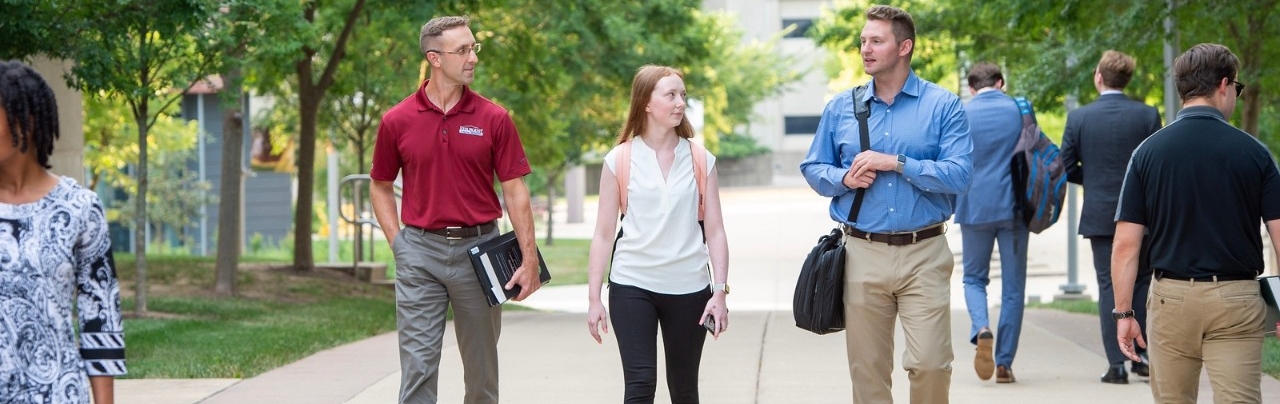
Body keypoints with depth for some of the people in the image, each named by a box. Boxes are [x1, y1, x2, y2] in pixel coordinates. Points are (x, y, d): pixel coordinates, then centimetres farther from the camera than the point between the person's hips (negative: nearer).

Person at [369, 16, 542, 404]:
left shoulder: (494, 119, -1)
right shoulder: (397, 121, -1)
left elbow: (515, 191, -1)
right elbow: (380, 186, 12)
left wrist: (530, 259, -6)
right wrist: (398, 242, 2)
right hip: (419, 253, -1)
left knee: (482, 367, 10)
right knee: (417, 365, -3)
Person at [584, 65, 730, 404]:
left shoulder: (700, 160, 3)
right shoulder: (620, 160, 0)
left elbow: (714, 231, 2)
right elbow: (603, 234, 2)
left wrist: (720, 290, -7)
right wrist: (593, 298, -1)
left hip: (688, 287, 2)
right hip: (631, 286, -1)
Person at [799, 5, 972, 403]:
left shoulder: (943, 105, -1)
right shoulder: (840, 108, 9)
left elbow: (959, 175, -10)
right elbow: (813, 168, 15)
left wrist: (895, 163, -15)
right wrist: (843, 179, -7)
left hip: (924, 254, -3)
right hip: (862, 254, 3)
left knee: (930, 362, -8)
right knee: (867, 369, 6)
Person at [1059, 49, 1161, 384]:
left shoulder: (1078, 118, -5)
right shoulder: (1147, 115, -6)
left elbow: (1067, 168, 0)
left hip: (1100, 215, 0)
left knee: (1109, 287, 3)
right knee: (1140, 285, 13)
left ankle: (1116, 364, 0)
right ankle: (1141, 356, 11)